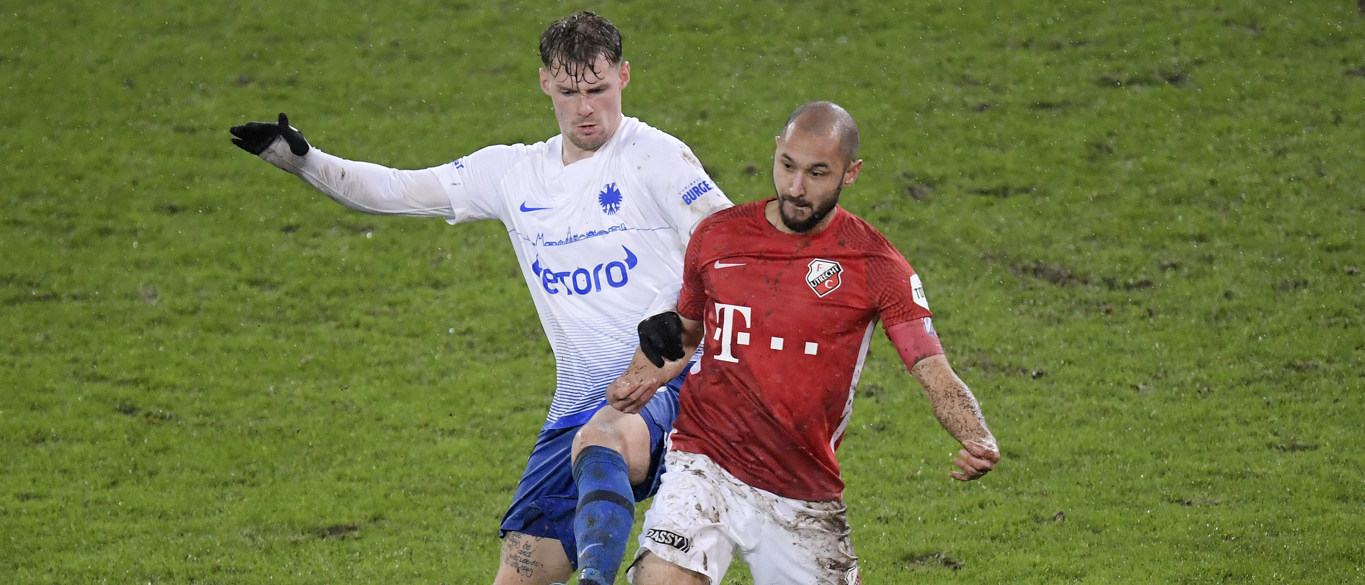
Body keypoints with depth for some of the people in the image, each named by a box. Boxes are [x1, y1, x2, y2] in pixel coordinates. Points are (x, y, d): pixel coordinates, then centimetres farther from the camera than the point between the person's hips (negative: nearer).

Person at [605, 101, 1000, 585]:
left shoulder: (876, 265, -4)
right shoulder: (718, 236, 4)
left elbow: (934, 373, -9)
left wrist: (978, 441, -27)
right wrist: (638, 379, 2)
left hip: (805, 499, 0)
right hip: (705, 466, 0)